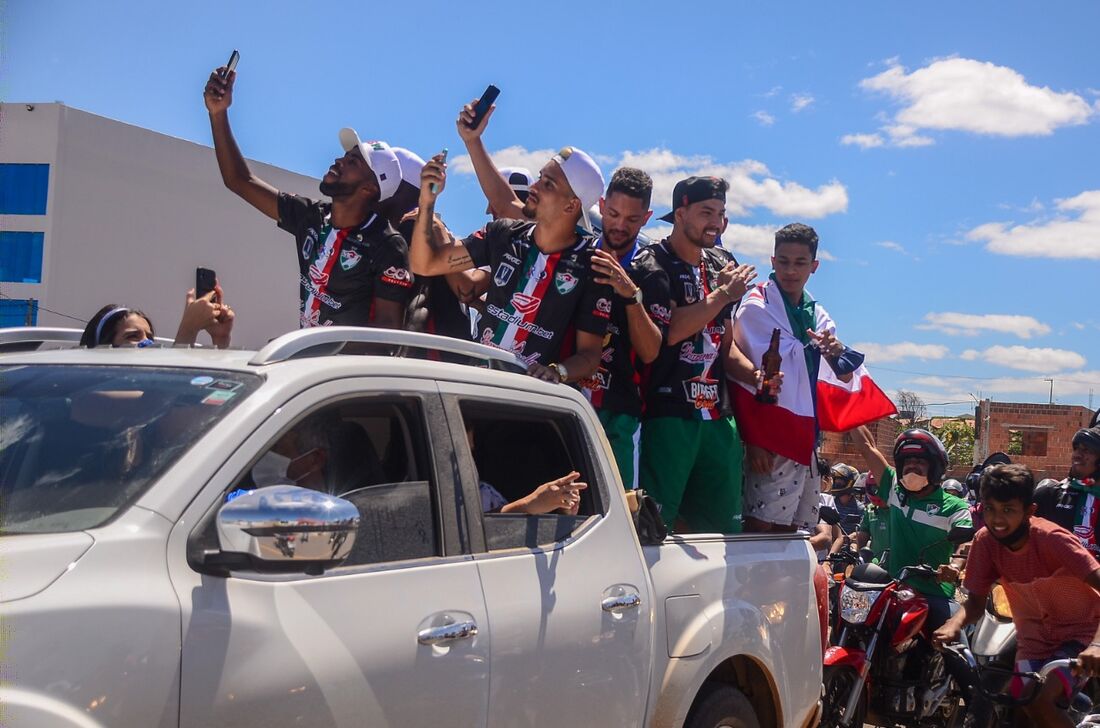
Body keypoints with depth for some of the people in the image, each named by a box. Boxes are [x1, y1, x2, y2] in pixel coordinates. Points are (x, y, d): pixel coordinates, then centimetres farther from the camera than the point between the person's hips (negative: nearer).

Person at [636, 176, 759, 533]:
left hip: (718, 414, 7)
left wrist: (756, 374, 5)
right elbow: (669, 331, -19)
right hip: (668, 413, -7)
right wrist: (724, 294, -10)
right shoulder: (653, 263, -4)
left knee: (725, 527, 10)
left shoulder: (722, 266, 18)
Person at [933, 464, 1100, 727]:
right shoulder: (985, 540, -13)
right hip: (1035, 636, 5)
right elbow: (975, 601, -8)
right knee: (1023, 705, -6)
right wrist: (953, 625, -31)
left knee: (1039, 700, -23)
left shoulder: (1051, 539, -25)